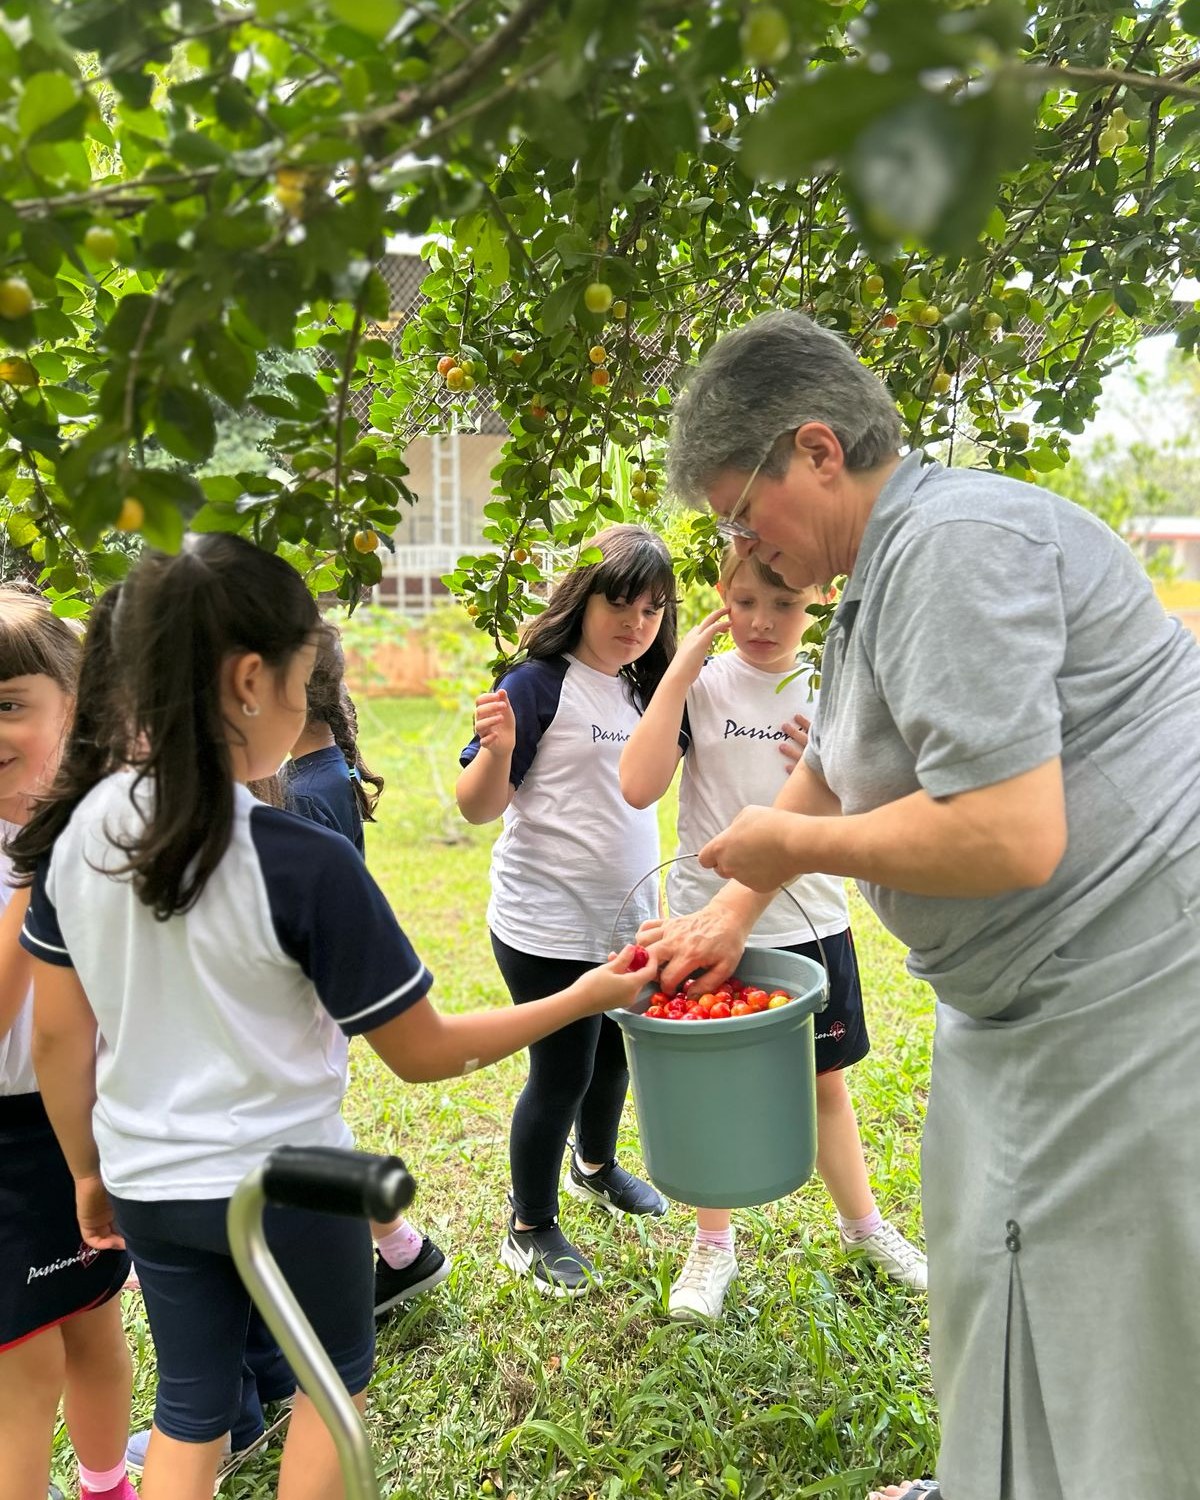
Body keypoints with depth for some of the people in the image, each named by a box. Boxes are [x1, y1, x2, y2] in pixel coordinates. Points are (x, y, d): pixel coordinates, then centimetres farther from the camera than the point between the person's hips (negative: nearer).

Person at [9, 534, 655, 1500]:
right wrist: (584, 998, -8)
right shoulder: (302, 863, -27)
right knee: (336, 1374, 23)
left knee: (188, 1408, 23)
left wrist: (89, 1173, 14)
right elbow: (423, 1054, -17)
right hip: (284, 1181, -4)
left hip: (147, 1185, 5)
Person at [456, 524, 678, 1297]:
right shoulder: (541, 682, -16)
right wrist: (497, 747, -35)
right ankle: (530, 1230, 24)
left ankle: (597, 1167, 49)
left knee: (615, 1056, 22)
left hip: (625, 919, 8)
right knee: (561, 1075, 3)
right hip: (549, 927, -8)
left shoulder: (640, 688, 8)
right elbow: (478, 807, -17)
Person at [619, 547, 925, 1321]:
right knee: (716, 1087, 12)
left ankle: (864, 1223, 39)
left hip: (811, 924, 2)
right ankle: (714, 1245, 32)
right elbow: (640, 787, -21)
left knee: (827, 1082, 17)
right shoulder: (698, 685, -7)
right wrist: (679, 673, -20)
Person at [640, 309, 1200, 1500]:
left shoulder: (953, 545, -23)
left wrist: (798, 847, -15)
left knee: (1086, 1339, 3)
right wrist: (732, 912, 17)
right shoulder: (879, 577, 12)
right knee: (993, 1263, 23)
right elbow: (824, 774, 23)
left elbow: (1011, 838, -30)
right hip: (1030, 993, 11)